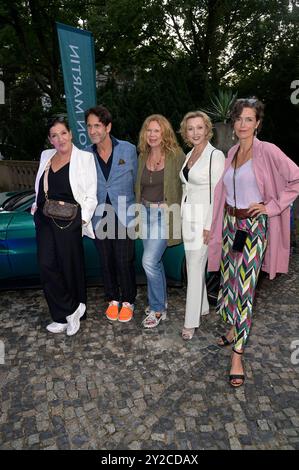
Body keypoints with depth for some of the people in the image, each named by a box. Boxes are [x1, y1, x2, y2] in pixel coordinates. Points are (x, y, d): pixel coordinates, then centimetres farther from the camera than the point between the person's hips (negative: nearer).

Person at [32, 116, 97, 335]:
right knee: (47, 266, 0)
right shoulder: (46, 156, 13)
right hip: (44, 220, 5)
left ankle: (65, 315, 23)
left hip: (69, 222, -5)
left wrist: (83, 218, -12)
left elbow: (91, 194, -4)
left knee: (70, 267, 4)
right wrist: (37, 205, 12)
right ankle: (71, 311, 15)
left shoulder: (84, 157, -3)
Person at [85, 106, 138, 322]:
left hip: (124, 216, -2)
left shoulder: (128, 149, -3)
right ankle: (112, 299, 33)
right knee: (106, 262, 13)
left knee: (124, 262, 2)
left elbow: (137, 182, 4)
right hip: (99, 217, 3)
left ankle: (128, 301, 25)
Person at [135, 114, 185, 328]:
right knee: (155, 260, 14)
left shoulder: (176, 156, -9)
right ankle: (161, 301, 33)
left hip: (166, 213, -6)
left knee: (149, 261, -11)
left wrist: (182, 215, -12)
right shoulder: (143, 157, 9)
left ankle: (157, 309, 10)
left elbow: (185, 186, -8)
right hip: (146, 212, 6)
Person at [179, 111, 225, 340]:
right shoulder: (189, 154, 12)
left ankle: (191, 321, 10)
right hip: (188, 217, 8)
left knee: (195, 268, -3)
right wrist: (182, 215, 14)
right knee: (194, 265, 15)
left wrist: (209, 226, -17)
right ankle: (203, 306, 33)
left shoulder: (215, 155, -11)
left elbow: (217, 193, -15)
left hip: (203, 219, -8)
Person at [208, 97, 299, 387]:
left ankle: (237, 355, 5)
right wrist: (215, 226, 9)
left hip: (254, 225, -6)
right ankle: (235, 329, 36)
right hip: (230, 222, 7)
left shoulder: (267, 151, -9)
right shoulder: (231, 153, 10)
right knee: (229, 279, 14)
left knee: (245, 286, -5)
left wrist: (273, 206, -11)